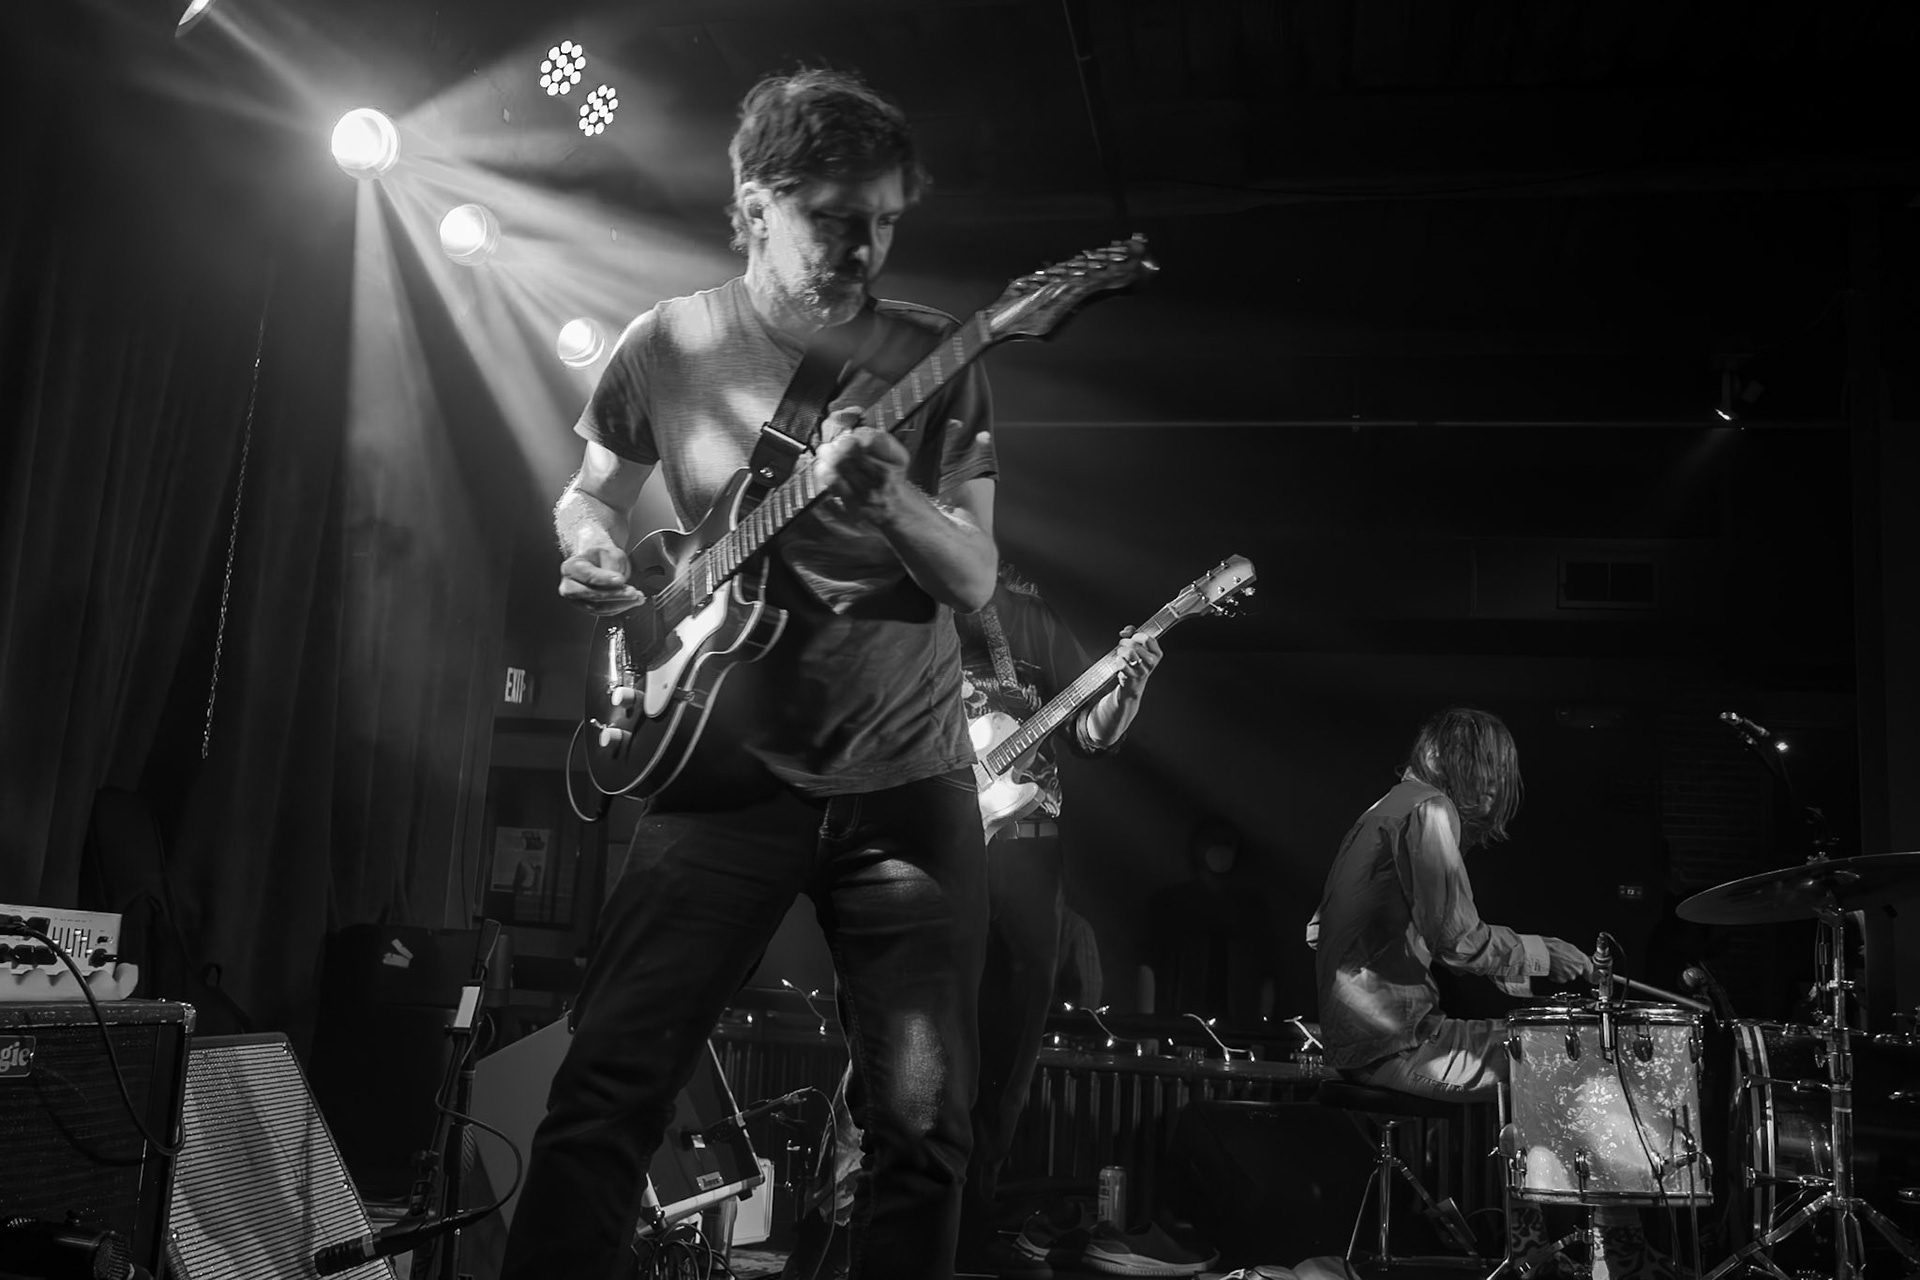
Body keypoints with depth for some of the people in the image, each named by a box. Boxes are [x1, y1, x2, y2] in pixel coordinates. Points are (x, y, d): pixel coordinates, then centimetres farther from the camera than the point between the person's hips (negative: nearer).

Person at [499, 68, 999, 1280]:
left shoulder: (934, 362, -1)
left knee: (924, 1118, -1)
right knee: (608, 1092, -3)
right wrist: (596, 548, -7)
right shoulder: (668, 344, 0)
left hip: (909, 780, 1)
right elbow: (590, 492, 17)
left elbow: (977, 581, -3)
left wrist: (889, 497, -23)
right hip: (729, 772, 0)